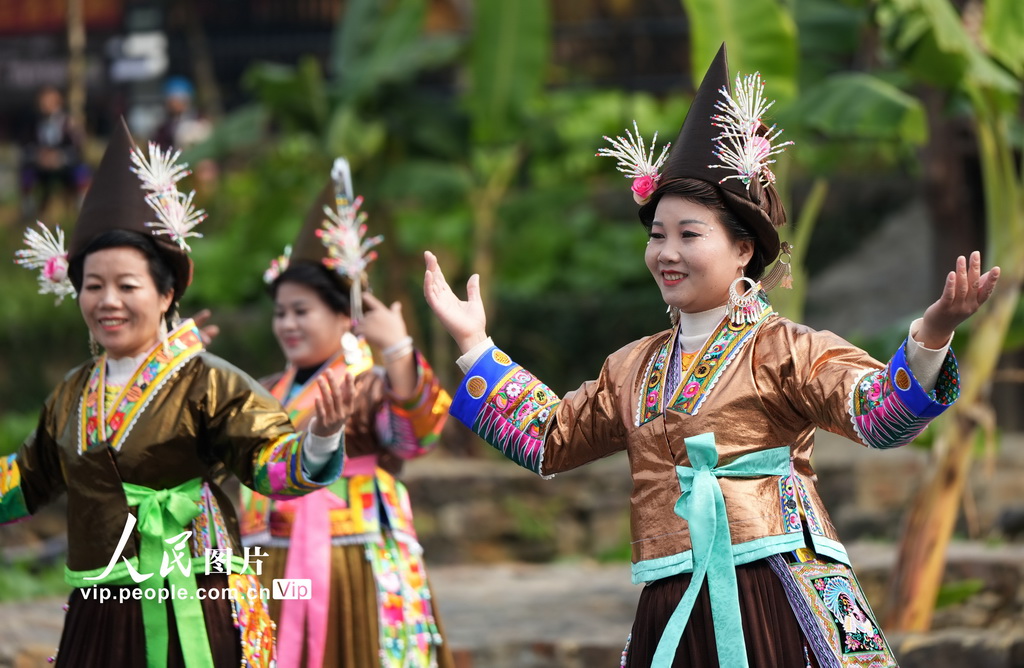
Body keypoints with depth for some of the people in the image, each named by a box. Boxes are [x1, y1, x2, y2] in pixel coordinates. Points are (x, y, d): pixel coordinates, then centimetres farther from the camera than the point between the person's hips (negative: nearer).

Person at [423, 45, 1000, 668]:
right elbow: (548, 438, 29)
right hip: (672, 611, 6)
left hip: (775, 604, -6)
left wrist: (930, 336, -33)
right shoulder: (632, 368, 20)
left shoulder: (783, 349, -1)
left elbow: (876, 412, -15)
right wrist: (474, 344, 30)